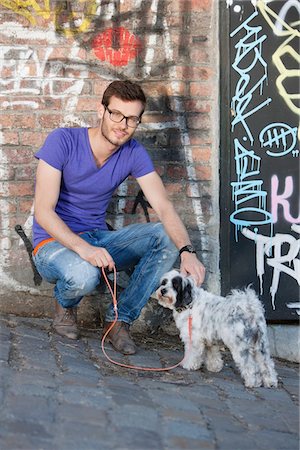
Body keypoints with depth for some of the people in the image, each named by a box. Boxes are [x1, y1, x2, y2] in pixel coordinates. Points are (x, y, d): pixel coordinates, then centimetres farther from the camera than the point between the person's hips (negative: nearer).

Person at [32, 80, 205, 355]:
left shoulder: (134, 153, -4)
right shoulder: (63, 141, -16)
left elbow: (164, 207, -14)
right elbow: (43, 211, -22)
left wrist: (187, 251, -33)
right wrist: (82, 247, -38)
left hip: (99, 239, 5)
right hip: (55, 243, -5)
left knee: (166, 236, -17)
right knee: (84, 275, -39)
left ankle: (119, 320, -11)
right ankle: (65, 305, 1)